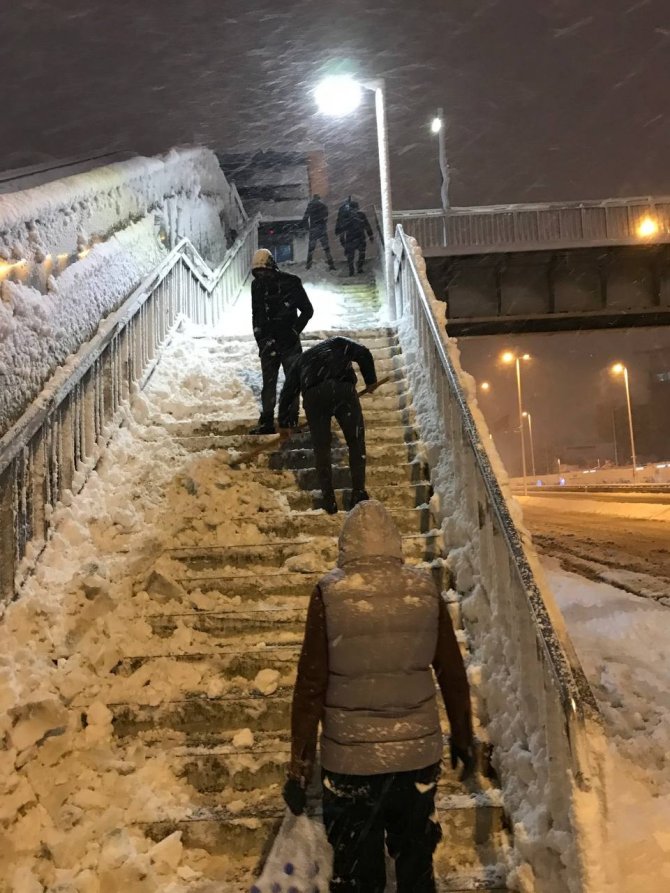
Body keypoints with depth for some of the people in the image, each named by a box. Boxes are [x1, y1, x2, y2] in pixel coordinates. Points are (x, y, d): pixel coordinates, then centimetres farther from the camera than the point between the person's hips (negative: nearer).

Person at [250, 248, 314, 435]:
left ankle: (290, 420, 2)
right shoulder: (257, 286, 7)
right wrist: (260, 338, 8)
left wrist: (295, 330, -6)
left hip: (289, 342, -3)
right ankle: (266, 422, 4)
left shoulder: (290, 282, -5)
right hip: (269, 342, 3)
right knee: (268, 382, 3)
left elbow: (307, 310, 0)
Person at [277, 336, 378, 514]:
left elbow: (287, 392, 33)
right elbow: (363, 353, 15)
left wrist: (283, 424, 41)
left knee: (321, 447, 12)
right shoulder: (338, 342, 33)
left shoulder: (302, 359, 36)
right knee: (356, 441, 10)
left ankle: (328, 499, 11)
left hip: (313, 395, 2)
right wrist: (370, 380, 27)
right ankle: (358, 493, 7)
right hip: (343, 389, -2)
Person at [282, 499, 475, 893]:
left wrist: (300, 766, -2)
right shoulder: (426, 591, -5)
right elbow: (453, 675, 2)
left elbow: (311, 686, -11)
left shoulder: (329, 595, -12)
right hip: (419, 753, 2)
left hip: (351, 759, -2)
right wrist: (464, 739, 16)